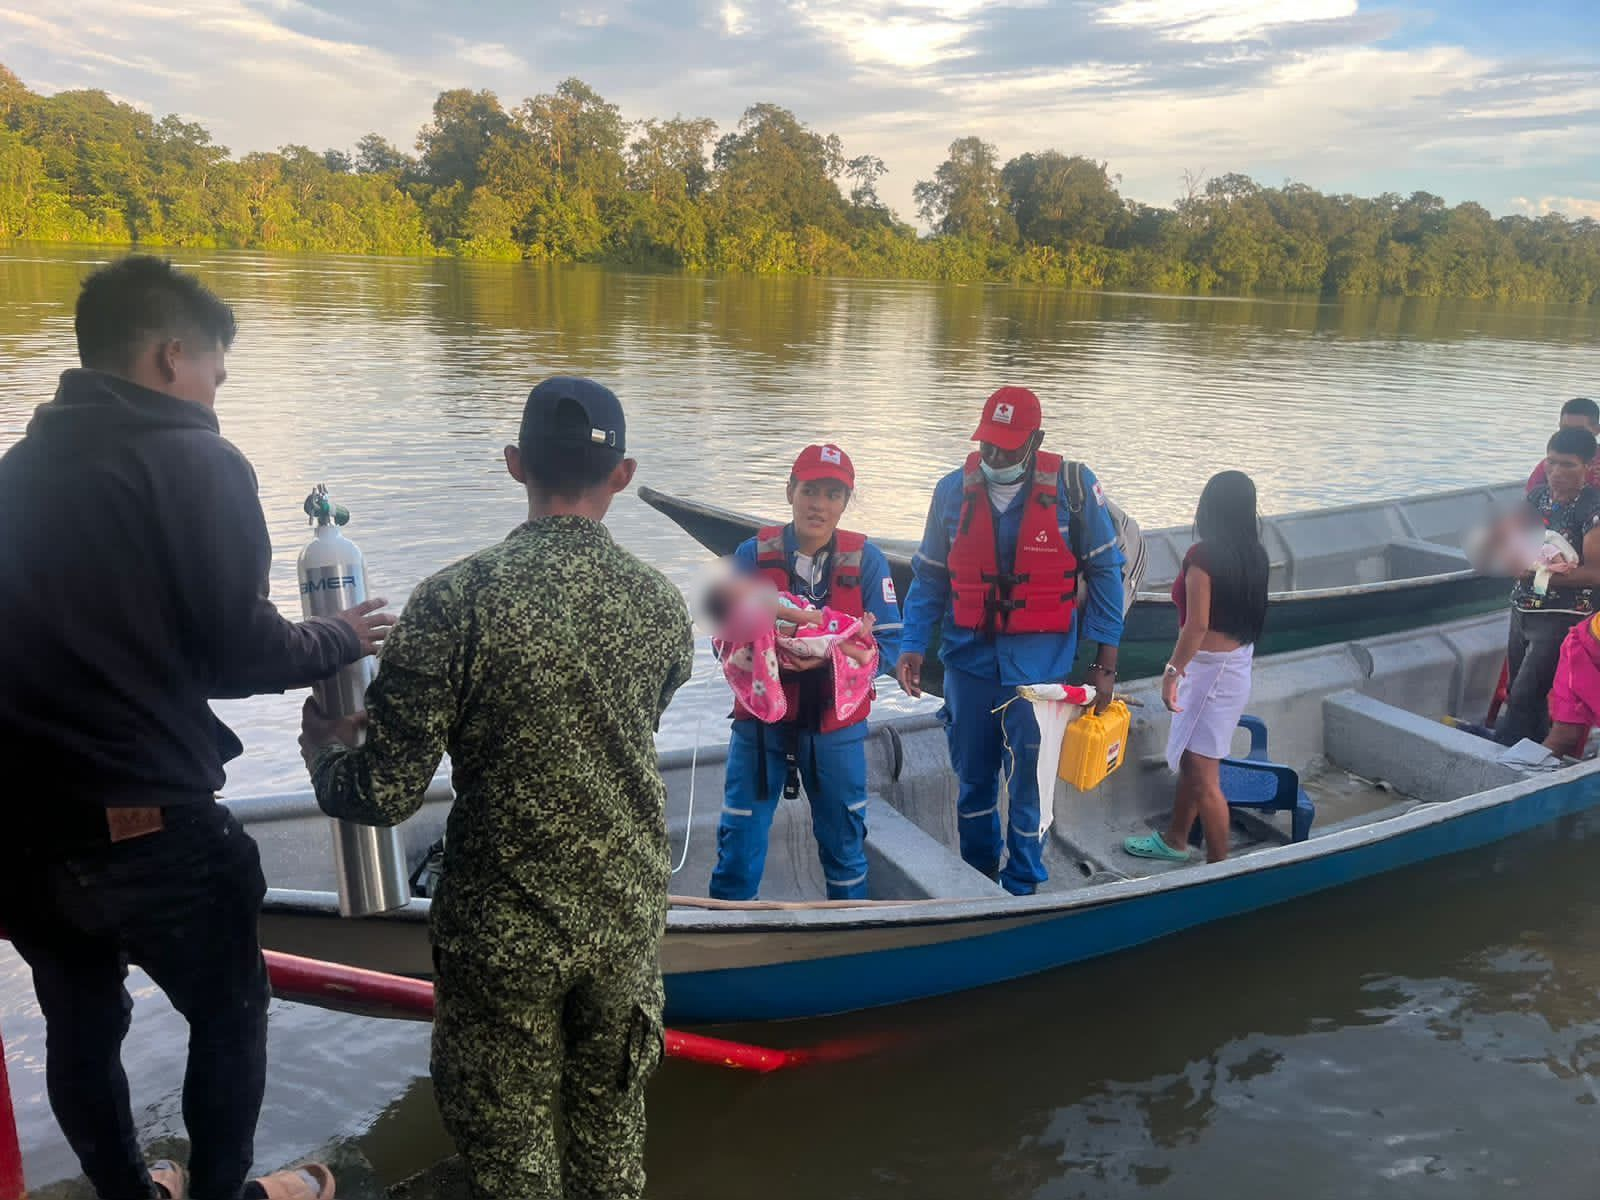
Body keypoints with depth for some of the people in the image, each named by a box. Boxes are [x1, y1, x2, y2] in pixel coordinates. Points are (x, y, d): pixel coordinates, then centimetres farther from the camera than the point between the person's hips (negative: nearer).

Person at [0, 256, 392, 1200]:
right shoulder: (196, 465, -12)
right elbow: (238, 652, -14)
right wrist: (340, 641, 4)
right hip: (149, 828, -6)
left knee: (81, 1025, 23)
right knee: (230, 1015, 17)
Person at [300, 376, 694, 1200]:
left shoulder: (457, 600, -20)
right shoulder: (662, 603, -7)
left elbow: (384, 796, -18)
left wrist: (324, 747, 4)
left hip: (502, 931, -3)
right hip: (628, 915, 4)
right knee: (612, 1120, 23)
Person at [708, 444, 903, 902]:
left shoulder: (866, 560, -2)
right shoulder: (753, 554, -2)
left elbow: (889, 645, -6)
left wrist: (831, 656, -24)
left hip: (836, 726, 1)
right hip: (760, 719, -1)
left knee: (845, 847, 16)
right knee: (738, 850, 1)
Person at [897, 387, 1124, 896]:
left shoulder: (1073, 487, -6)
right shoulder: (953, 490, 0)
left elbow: (1104, 573, 0)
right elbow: (929, 579, 8)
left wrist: (1105, 661, -3)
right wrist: (912, 645, -4)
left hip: (1040, 657, -2)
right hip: (969, 652, 3)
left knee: (1029, 777, 3)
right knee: (973, 774, 15)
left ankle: (1021, 887, 22)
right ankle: (977, 878, 35)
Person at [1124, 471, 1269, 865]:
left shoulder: (1202, 556, -20)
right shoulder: (1253, 555, 3)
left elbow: (1197, 624, -23)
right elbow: (1248, 614, 12)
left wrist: (1172, 670, -13)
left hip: (1210, 668, -9)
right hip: (1238, 665, 9)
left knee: (1202, 773, 0)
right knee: (1190, 758, 21)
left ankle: (1219, 865, 9)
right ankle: (1175, 840, 36)